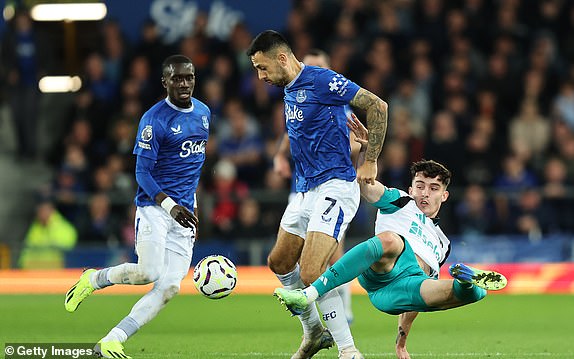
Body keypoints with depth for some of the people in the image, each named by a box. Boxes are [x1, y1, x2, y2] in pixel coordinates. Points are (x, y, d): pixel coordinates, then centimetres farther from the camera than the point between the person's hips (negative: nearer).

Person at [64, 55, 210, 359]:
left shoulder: (203, 112, 11)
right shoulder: (154, 119, -11)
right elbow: (142, 173, -14)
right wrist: (170, 205, -27)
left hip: (184, 213, 6)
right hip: (154, 206, -6)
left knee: (170, 286, -7)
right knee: (148, 272, -22)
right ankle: (92, 280, 8)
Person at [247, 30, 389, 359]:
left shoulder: (322, 81, -15)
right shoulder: (289, 91, 13)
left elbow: (378, 106, -16)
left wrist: (370, 162, -14)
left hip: (334, 186, -10)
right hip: (306, 190, 10)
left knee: (311, 273, -20)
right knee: (280, 262, 18)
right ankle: (314, 332, 33)